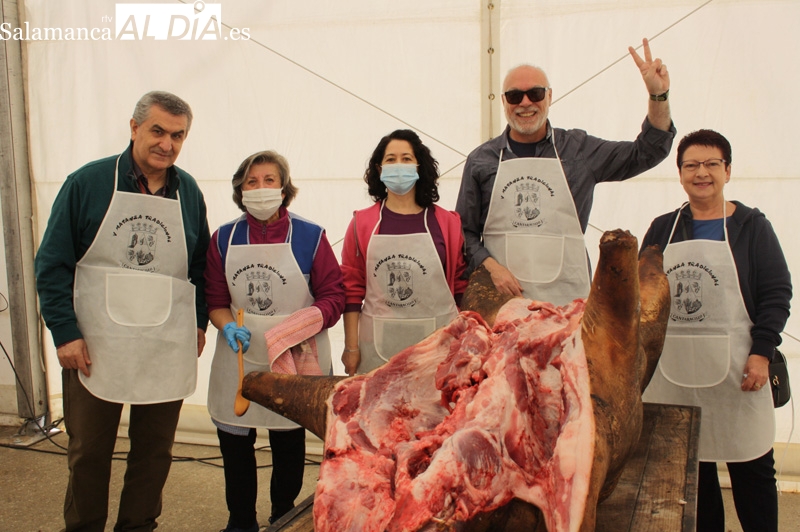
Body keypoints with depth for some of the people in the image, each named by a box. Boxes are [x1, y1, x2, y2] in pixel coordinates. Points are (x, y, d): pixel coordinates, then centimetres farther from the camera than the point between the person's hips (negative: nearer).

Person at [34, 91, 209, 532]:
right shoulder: (87, 183, -5)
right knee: (88, 452, 11)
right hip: (94, 348, -2)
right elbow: (52, 265, -4)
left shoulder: (189, 192, 5)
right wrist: (64, 332, -9)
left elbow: (201, 264, 16)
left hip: (168, 350, 3)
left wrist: (199, 321, 9)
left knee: (154, 451, 12)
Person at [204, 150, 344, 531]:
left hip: (296, 360, -2)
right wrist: (227, 325, -13)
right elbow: (214, 298, 8)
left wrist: (300, 328, -21)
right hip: (240, 359, 2)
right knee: (234, 441, 5)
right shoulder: (224, 239, 3)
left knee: (289, 443, 12)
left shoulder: (310, 236, -4)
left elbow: (333, 296, -5)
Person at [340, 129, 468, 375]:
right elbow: (352, 289, 5)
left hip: (436, 343, 0)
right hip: (378, 346, 0)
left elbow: (461, 289, 7)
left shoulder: (447, 223, 5)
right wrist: (351, 347, 2)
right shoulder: (362, 223, 5)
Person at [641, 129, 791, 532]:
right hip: (675, 369, 2)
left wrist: (761, 352, -10)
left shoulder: (751, 226, 2)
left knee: (752, 467, 6)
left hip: (733, 366, -2)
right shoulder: (663, 229, 10)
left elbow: (777, 293, -1)